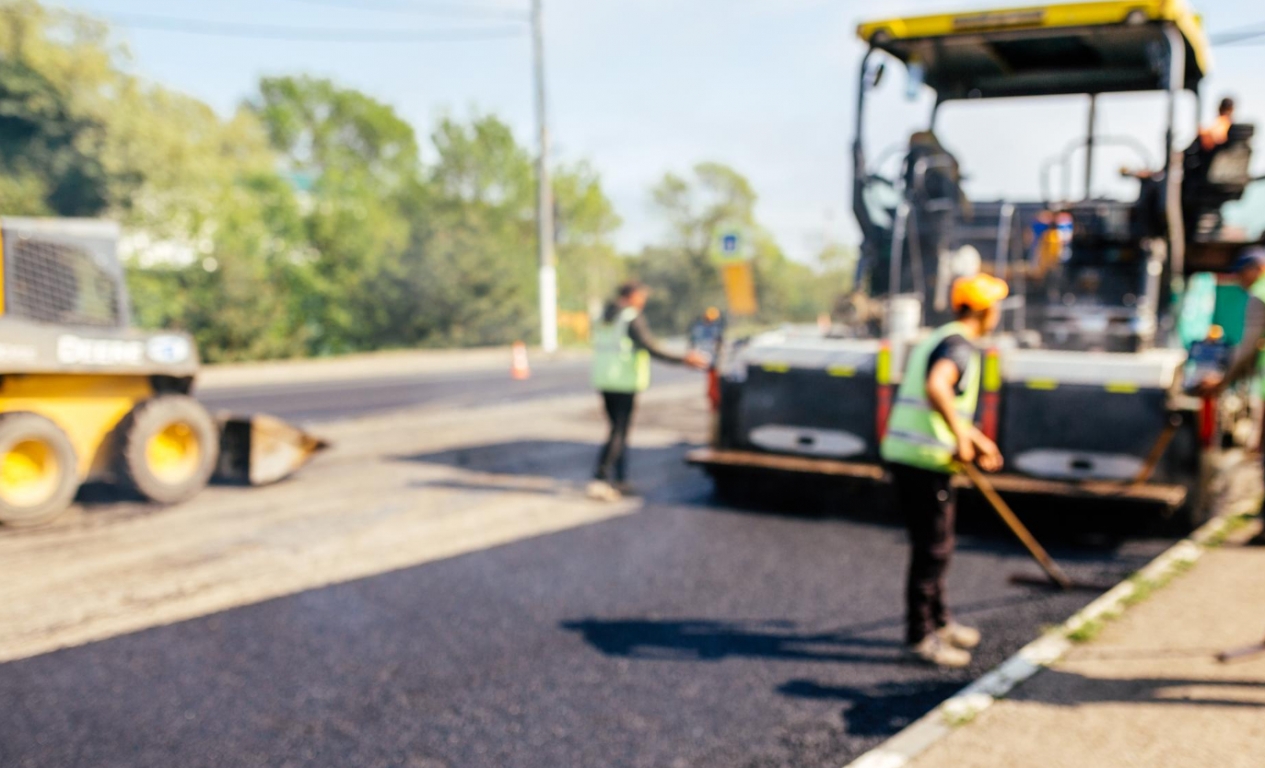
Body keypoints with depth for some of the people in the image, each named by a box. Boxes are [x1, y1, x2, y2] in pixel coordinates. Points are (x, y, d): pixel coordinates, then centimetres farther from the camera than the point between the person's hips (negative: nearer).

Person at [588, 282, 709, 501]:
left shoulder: (605, 318, 13)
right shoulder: (633, 318, -11)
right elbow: (651, 348, -17)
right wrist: (683, 360, -16)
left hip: (604, 382, 8)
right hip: (625, 384, -8)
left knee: (619, 429, 15)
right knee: (619, 432, -6)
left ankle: (620, 481, 17)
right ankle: (600, 479, -15)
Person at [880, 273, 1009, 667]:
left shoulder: (934, 340, 20)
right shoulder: (959, 346, -12)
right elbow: (937, 387, -33)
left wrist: (976, 440, 29)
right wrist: (961, 438, -24)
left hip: (901, 453, 10)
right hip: (925, 460, -10)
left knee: (933, 544, 20)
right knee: (933, 549, -1)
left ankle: (939, 622, 33)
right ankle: (920, 637, 7)